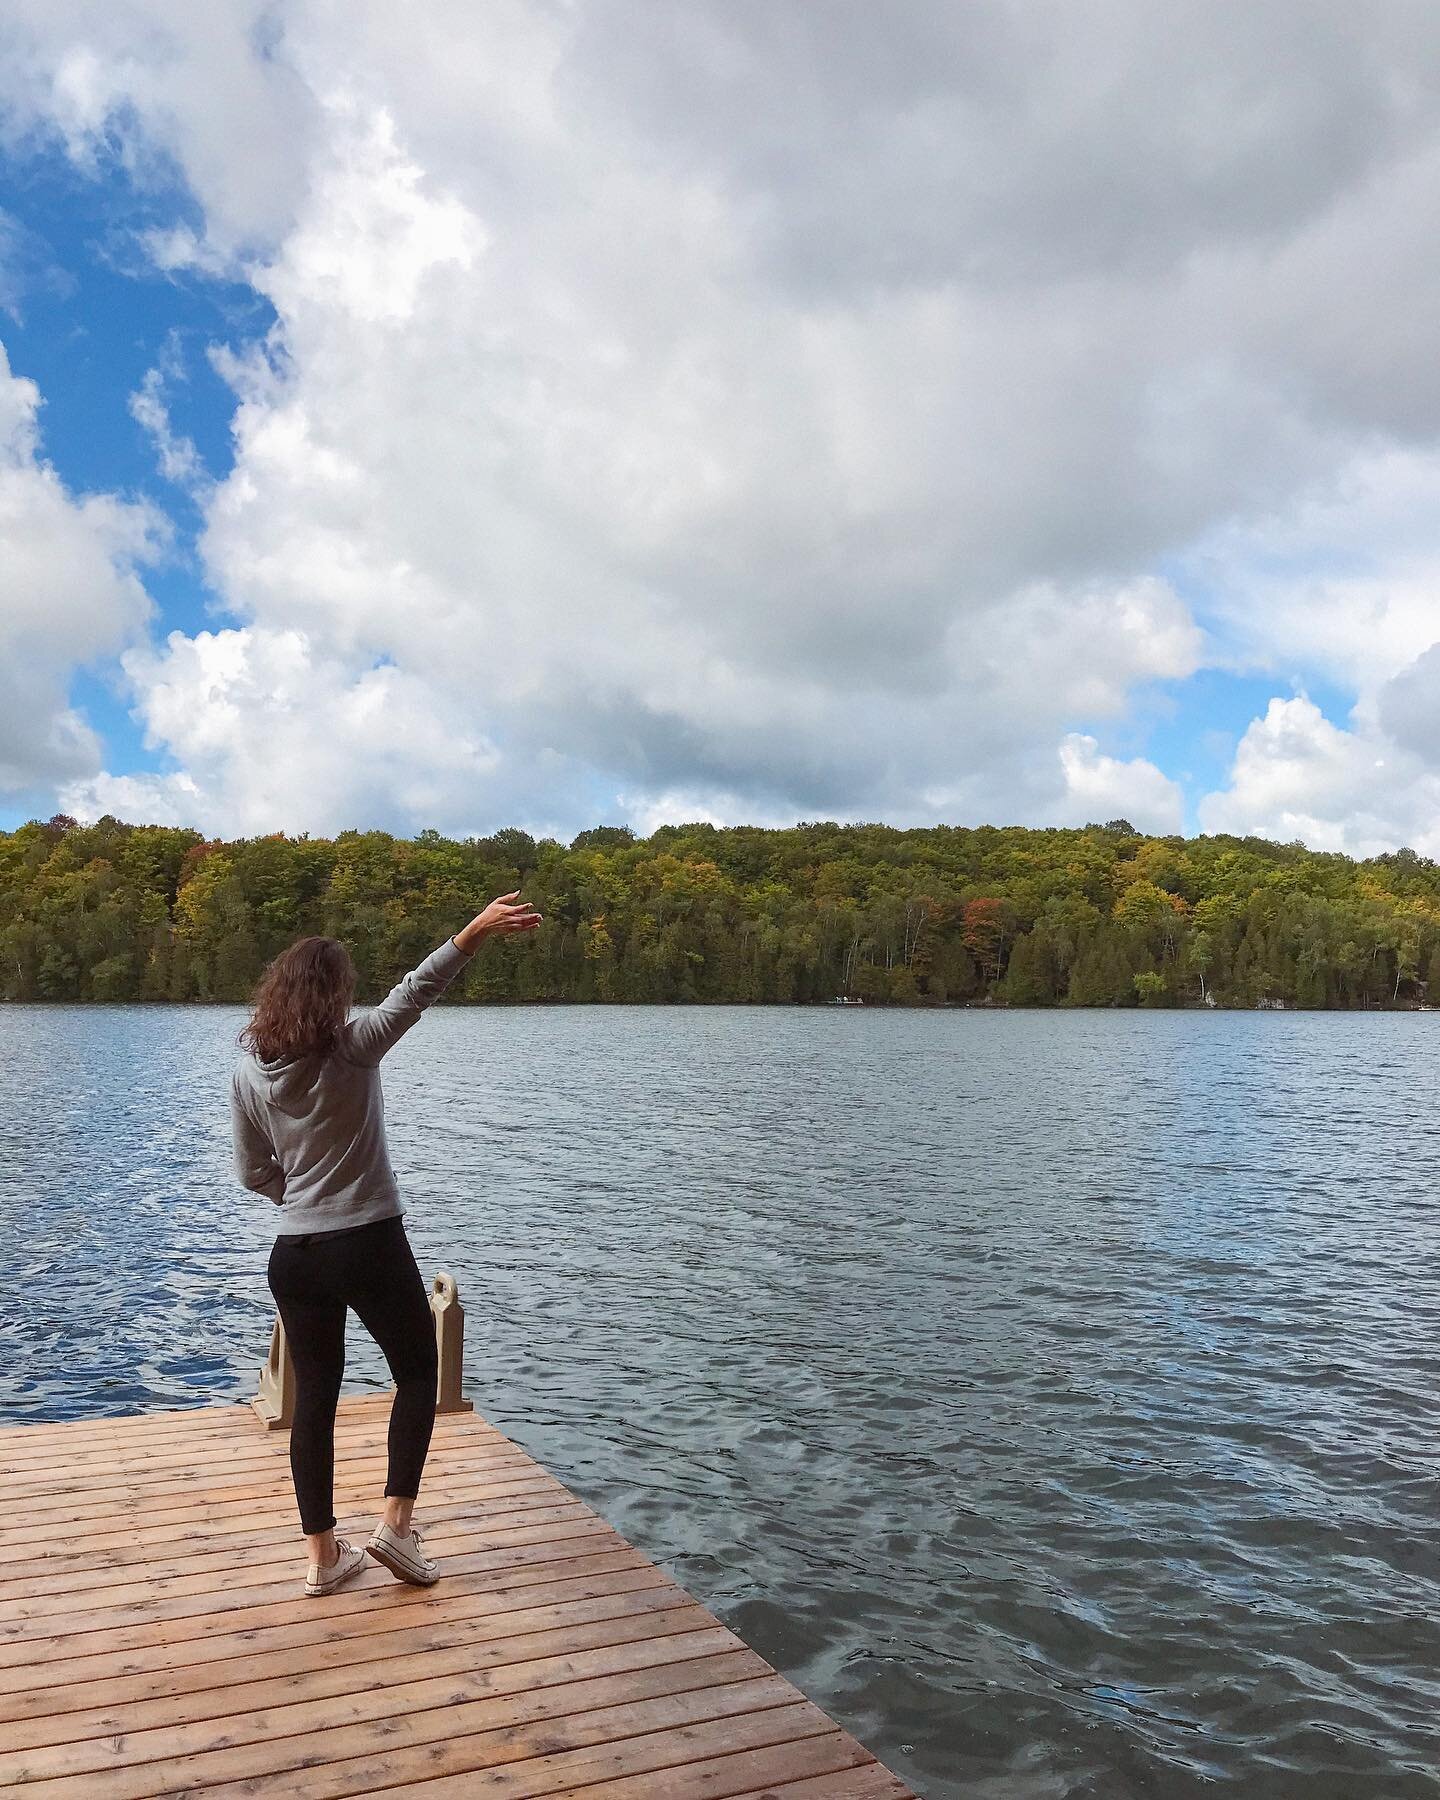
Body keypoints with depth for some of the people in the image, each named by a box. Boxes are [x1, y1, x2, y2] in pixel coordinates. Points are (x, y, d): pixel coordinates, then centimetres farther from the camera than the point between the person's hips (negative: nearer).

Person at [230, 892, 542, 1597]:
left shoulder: (247, 1072, 1)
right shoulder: (350, 1047, -13)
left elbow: (254, 1174, 8)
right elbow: (414, 992, -27)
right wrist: (477, 930, -35)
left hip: (293, 1254, 5)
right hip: (370, 1246, -4)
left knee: (314, 1395, 13)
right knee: (418, 1374, 15)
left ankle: (323, 1553, 20)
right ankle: (396, 1521, 8)